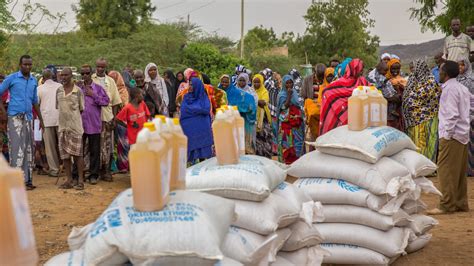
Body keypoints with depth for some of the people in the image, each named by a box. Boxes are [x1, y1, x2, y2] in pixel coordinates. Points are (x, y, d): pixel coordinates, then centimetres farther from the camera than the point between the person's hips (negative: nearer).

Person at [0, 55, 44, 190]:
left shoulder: (34, 81, 13)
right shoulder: (11, 78, -2)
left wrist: (41, 119, 19)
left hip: (28, 118, 6)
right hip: (15, 118, -6)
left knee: (28, 149, 8)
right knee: (17, 148, -9)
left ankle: (27, 179, 16)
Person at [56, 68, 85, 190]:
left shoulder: (78, 91, -3)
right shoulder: (59, 90, 9)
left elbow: (81, 109, 2)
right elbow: (58, 107, 16)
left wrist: (73, 116, 2)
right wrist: (64, 117, 9)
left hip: (75, 126, -4)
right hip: (62, 126, 4)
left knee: (77, 153, -2)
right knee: (64, 154, 6)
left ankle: (80, 180, 4)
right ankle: (69, 180, 13)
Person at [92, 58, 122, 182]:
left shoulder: (110, 81, 10)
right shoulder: (90, 80, 2)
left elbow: (115, 102, 9)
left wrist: (114, 118, 4)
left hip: (107, 117, 2)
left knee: (107, 146, 4)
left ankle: (106, 171, 12)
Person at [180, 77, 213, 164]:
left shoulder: (204, 97, 5)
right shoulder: (186, 97, 10)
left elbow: (207, 110, -9)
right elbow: (184, 110, -3)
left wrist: (192, 109, -4)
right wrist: (200, 109, -6)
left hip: (202, 128, -1)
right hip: (189, 127, 1)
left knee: (202, 147, -2)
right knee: (191, 146, -4)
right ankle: (192, 162, 1)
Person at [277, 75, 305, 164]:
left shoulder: (294, 92, 12)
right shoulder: (282, 94, -6)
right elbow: (284, 106, -18)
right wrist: (289, 95, -20)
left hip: (296, 121, 6)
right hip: (286, 121, -6)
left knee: (297, 139, 7)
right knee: (287, 141, -3)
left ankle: (296, 158, 15)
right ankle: (285, 159, 3)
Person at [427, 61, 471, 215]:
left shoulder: (449, 89, -13)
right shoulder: (463, 88, 15)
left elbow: (452, 114, -20)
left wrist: (448, 134, -16)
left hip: (452, 135, -9)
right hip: (463, 135, 9)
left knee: (446, 170, -5)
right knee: (459, 171, 13)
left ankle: (447, 205, -3)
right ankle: (461, 203, 19)